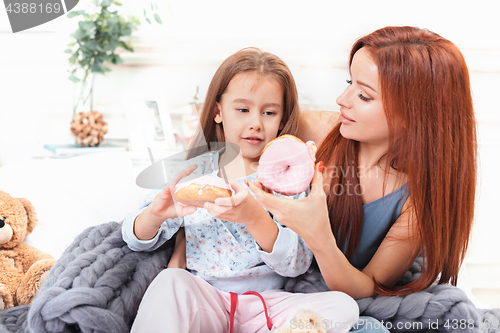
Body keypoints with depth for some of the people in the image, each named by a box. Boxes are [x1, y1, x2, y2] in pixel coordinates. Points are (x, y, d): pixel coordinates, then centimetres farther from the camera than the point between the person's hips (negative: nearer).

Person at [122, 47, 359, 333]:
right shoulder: (196, 171, 7)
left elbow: (297, 264, -9)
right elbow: (138, 240, 9)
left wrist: (255, 217, -27)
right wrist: (155, 214, -15)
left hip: (266, 302, 1)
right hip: (202, 298, 0)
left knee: (343, 306, -24)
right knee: (169, 281, -32)